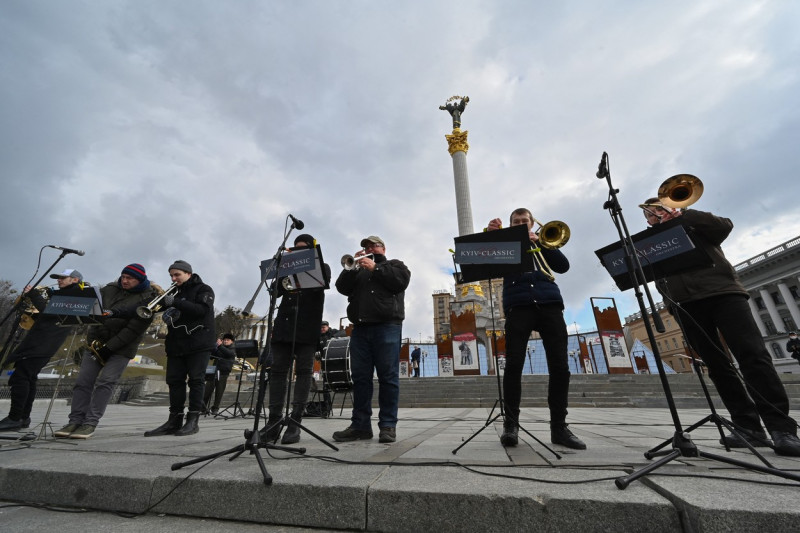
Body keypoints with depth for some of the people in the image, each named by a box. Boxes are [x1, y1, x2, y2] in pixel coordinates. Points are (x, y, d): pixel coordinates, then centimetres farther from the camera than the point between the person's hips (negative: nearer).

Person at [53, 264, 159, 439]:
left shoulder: (148, 299, -12)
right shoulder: (110, 289, 5)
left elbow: (134, 329, -16)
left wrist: (109, 347, -16)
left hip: (122, 347, -5)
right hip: (96, 341, 5)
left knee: (105, 382, -12)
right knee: (83, 381, 1)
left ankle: (90, 424, -4)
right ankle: (75, 421, 9)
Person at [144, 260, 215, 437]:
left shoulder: (203, 289, 0)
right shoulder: (174, 292, 19)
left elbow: (202, 309, -17)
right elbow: (166, 313, 16)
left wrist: (175, 302, -23)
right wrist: (161, 301, -3)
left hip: (198, 344, -6)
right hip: (176, 344, 6)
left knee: (196, 381, -4)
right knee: (174, 381, 5)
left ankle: (192, 421, 1)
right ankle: (174, 421, 12)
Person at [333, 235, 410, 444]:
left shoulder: (395, 264, 16)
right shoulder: (358, 269, 27)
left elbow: (401, 281, -5)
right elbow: (342, 287, 11)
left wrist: (375, 268, -4)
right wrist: (352, 267, -1)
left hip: (387, 326, -4)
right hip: (360, 327, 5)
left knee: (388, 376, -4)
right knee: (360, 377, 3)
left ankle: (388, 425, 2)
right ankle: (360, 424, 9)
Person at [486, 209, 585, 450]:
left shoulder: (542, 243, 24)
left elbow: (563, 266, 9)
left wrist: (539, 241, -1)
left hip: (549, 304, 2)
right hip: (518, 307, -2)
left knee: (560, 366, -2)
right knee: (513, 365, -10)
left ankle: (559, 426, 10)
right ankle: (511, 424, -2)